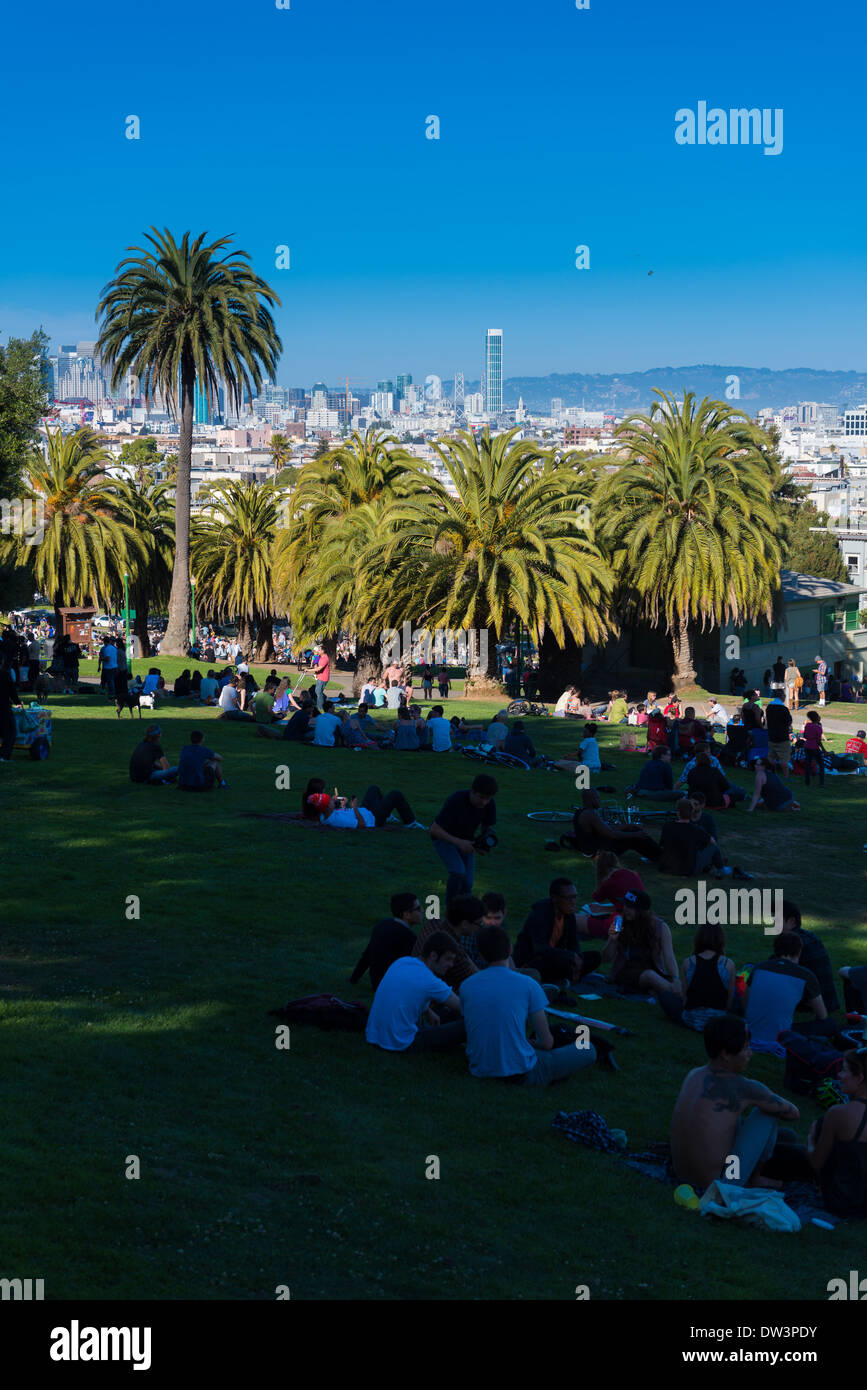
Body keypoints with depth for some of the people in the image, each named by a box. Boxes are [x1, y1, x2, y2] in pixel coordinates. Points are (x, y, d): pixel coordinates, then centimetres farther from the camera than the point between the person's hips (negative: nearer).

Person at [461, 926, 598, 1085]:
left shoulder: (466, 986, 2)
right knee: (588, 1050, 9)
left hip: (479, 1071, 5)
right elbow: (546, 1043, -4)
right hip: (520, 1074, -5)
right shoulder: (528, 985, -9)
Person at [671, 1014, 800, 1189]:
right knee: (766, 1112, 2)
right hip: (719, 1184, -7)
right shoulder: (744, 1088, -16)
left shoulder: (694, 1075, 5)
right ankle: (754, 1179, 14)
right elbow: (794, 1113, -2)